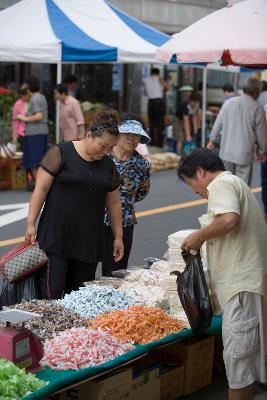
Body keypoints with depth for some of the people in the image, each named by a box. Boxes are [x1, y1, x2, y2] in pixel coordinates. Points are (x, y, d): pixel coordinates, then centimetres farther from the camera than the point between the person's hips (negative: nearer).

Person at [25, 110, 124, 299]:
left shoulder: (108, 165, 11)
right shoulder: (61, 153, -5)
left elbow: (113, 202, 17)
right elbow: (41, 188, -7)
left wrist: (118, 236, 16)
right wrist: (31, 224, -12)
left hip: (89, 240, 5)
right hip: (56, 237, -5)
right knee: (52, 293, -9)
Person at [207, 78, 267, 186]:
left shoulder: (229, 102, 2)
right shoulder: (257, 108, -9)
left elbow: (218, 123, 9)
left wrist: (212, 140, 23)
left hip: (227, 152, 4)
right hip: (244, 154, -4)